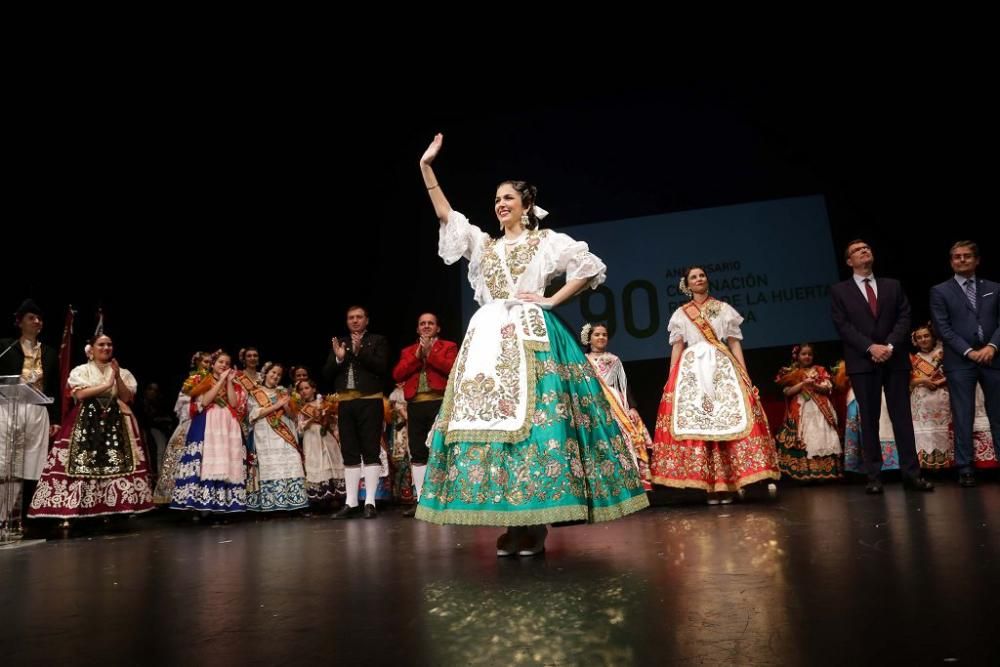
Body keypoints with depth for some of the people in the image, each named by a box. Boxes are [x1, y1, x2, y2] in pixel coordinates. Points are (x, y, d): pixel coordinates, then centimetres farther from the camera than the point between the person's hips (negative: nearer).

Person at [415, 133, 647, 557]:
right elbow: (446, 216, 11)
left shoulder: (547, 241, 9)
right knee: (490, 416, -3)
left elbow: (592, 268, 5)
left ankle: (536, 525, -6)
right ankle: (513, 522, 3)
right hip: (488, 338, 5)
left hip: (530, 336, -4)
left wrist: (551, 300, -2)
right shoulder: (483, 243, 20)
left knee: (533, 417, -12)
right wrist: (426, 167, 6)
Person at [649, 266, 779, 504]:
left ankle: (727, 484, -5)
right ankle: (710, 485, -4)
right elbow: (676, 347, 9)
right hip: (691, 370, 0)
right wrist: (670, 379, -1)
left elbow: (735, 343, 8)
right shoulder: (680, 314, 14)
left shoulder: (724, 308, 13)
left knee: (730, 421, -10)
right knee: (694, 423, -9)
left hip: (723, 367, 0)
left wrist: (744, 374, -2)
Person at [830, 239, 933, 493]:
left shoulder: (893, 286, 15)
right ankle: (874, 476, 1)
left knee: (902, 415, 1)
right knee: (869, 419, -1)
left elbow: (904, 317, 5)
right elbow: (843, 326, -2)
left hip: (895, 359, 2)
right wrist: (870, 347, -13)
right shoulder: (840, 291, 8)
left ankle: (911, 472, 3)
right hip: (862, 362, -2)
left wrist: (890, 345, -11)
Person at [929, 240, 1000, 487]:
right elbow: (943, 328, -2)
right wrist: (969, 351, -10)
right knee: (963, 417, -1)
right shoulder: (940, 291, 6)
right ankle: (965, 469, 3)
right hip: (959, 362, -2)